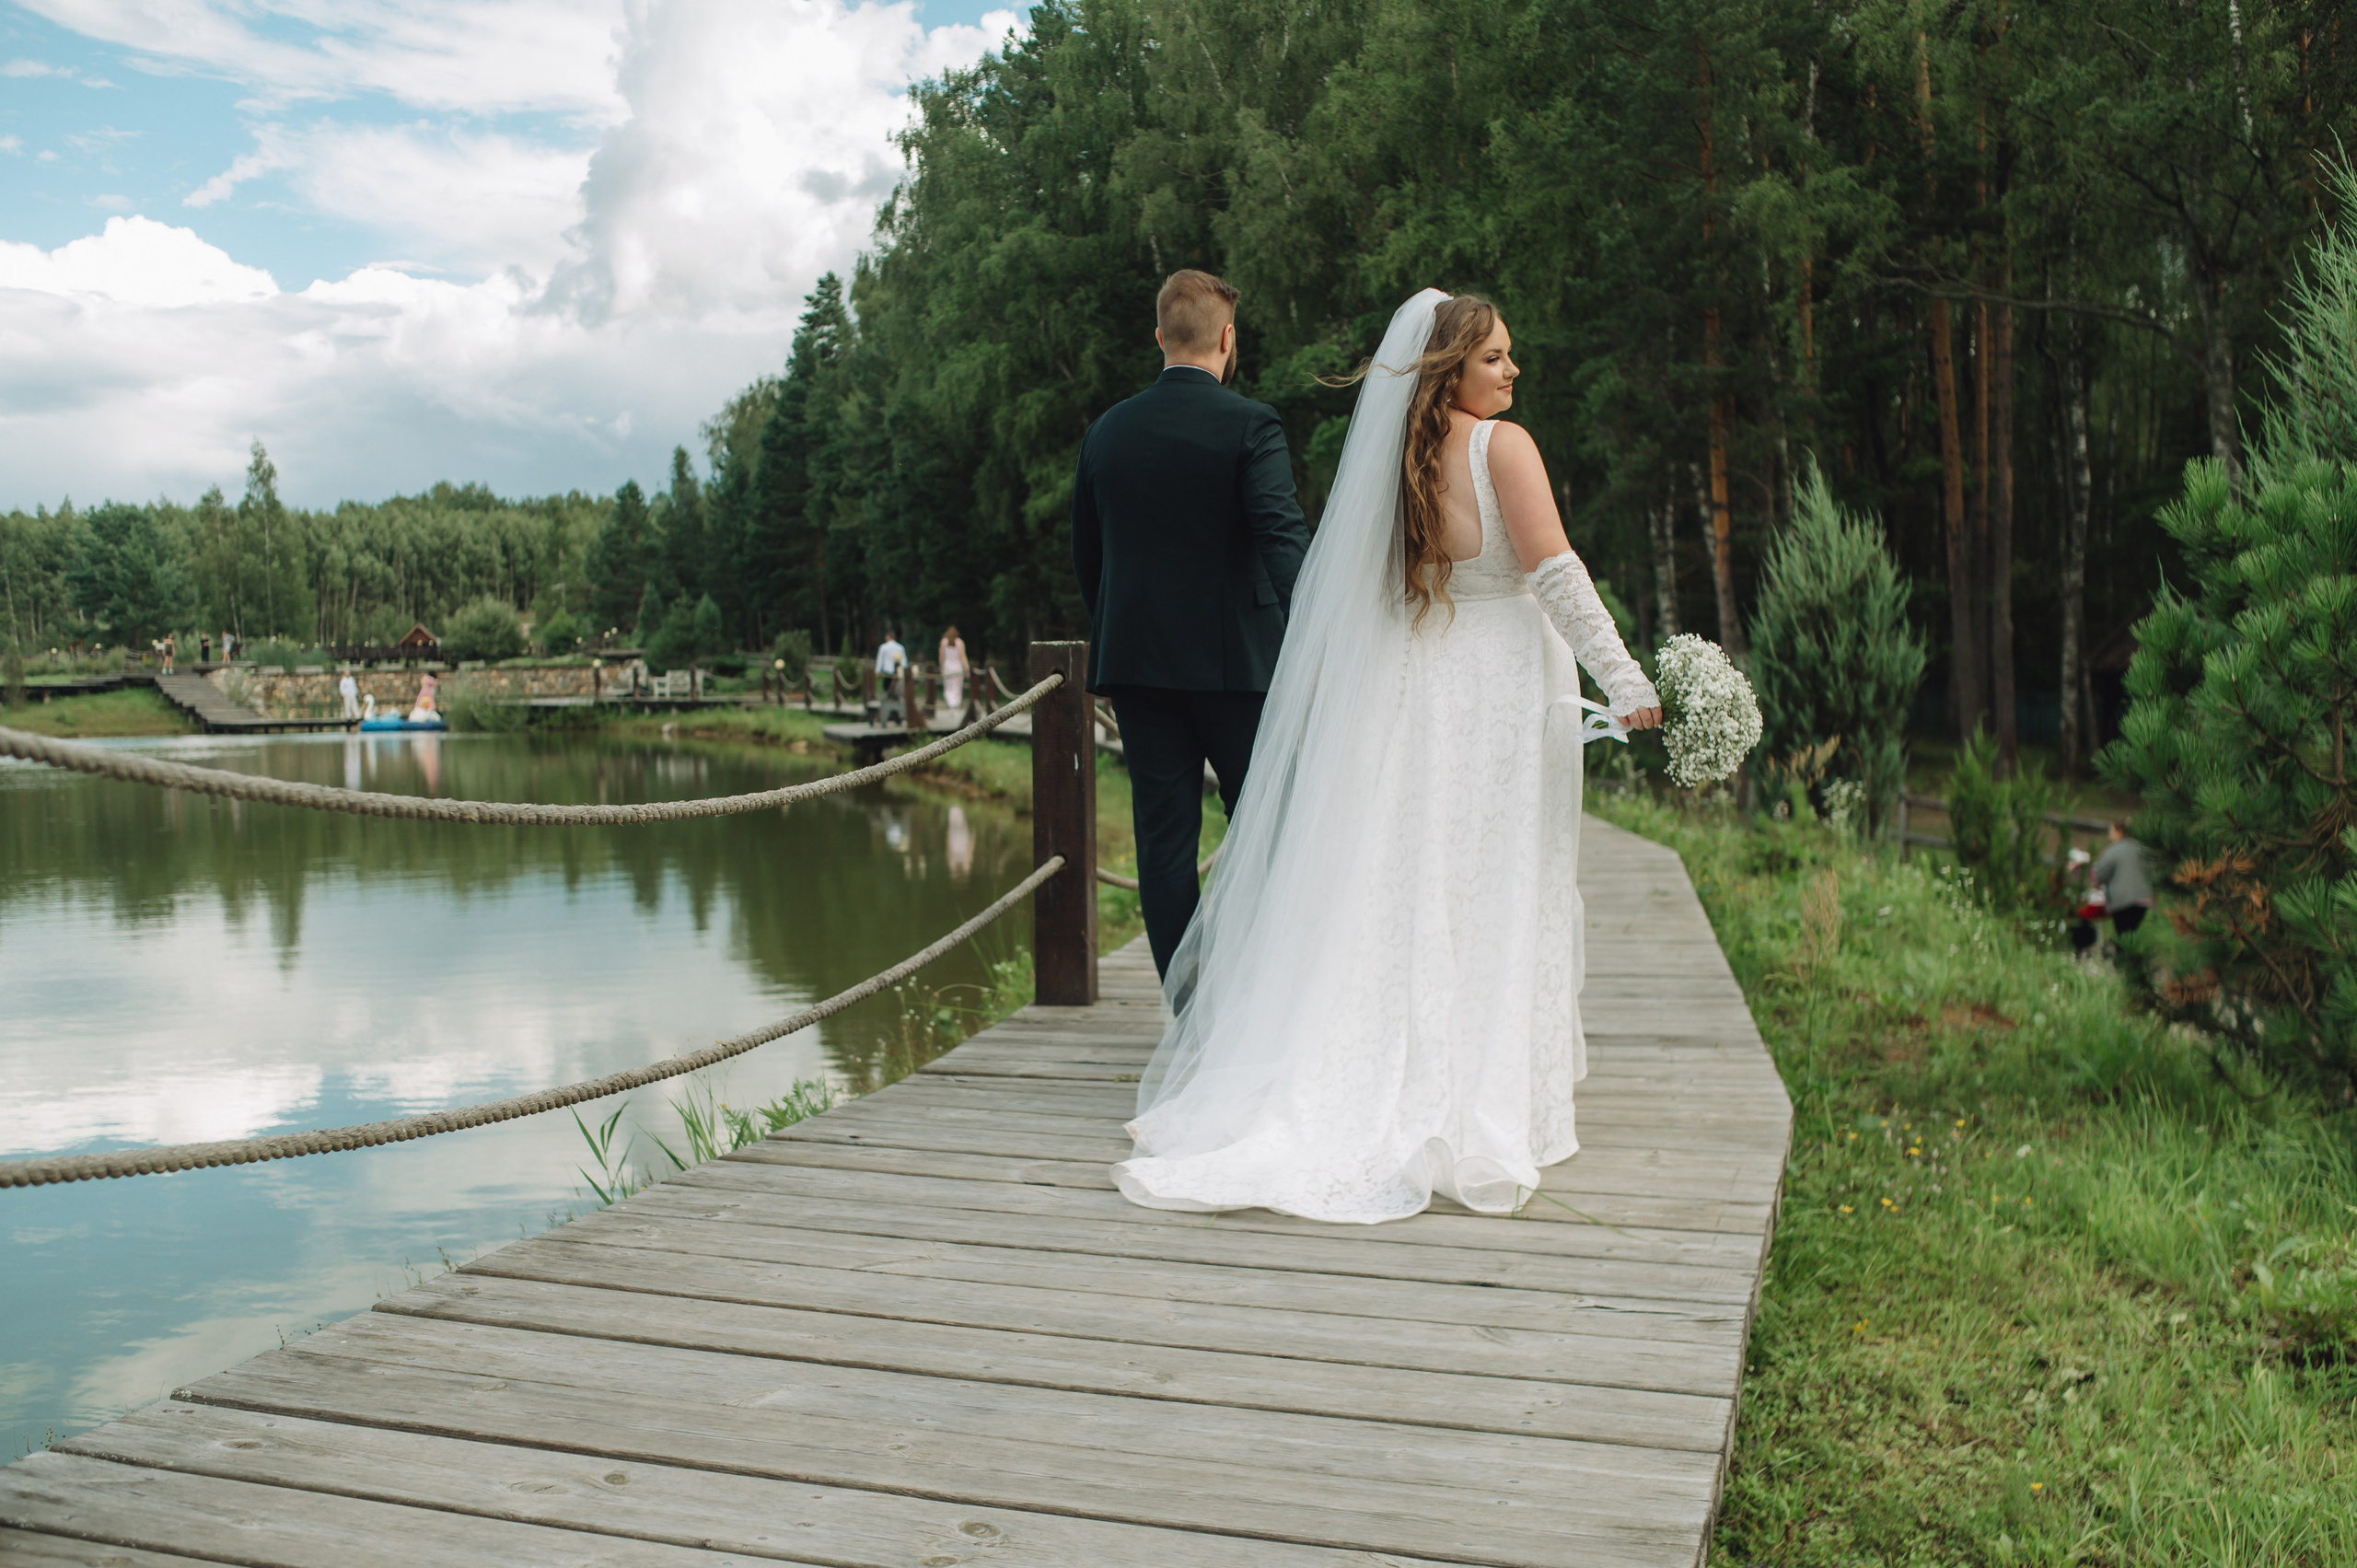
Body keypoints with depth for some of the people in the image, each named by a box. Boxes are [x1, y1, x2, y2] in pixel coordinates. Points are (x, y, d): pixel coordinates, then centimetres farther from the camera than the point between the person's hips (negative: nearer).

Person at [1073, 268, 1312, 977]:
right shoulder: (1249, 425, -8)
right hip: (1233, 660, -4)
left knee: (1164, 837, 5)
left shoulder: (1106, 431, 7)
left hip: (1133, 657, 4)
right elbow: (1283, 534, -21)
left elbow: (1084, 553, 14)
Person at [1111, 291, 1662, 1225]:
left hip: (1414, 689, 6)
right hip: (1501, 688, -6)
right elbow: (1554, 570, -17)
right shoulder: (1502, 445, -11)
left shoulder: (1399, 452, 8)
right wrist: (1622, 677, -15)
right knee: (1494, 893, 1)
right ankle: (1477, 1103, 7)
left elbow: (1370, 591, 12)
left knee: (1408, 892, 10)